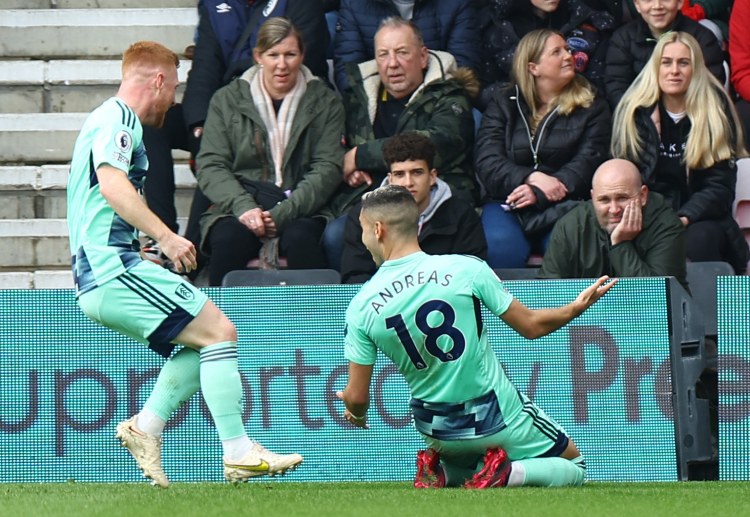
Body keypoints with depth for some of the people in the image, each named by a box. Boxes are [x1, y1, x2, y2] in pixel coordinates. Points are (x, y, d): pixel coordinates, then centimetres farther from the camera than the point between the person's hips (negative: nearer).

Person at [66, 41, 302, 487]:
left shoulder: (114, 120, 26)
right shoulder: (116, 120, -7)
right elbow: (112, 184, -23)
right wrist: (166, 237, -28)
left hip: (96, 278, 11)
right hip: (115, 270, -11)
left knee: (203, 340, 16)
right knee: (219, 330, -13)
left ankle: (145, 427, 3)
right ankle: (238, 452, -17)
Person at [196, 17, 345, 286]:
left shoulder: (324, 103, 10)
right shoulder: (227, 100, 11)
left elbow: (328, 169, 0)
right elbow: (210, 166, 3)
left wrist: (282, 214, -15)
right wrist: (244, 207, -16)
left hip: (301, 210, -1)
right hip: (239, 204, 1)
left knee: (300, 237, -35)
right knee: (229, 237, -33)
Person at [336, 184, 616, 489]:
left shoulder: (361, 307, -10)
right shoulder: (464, 269, -16)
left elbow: (357, 398, -7)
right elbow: (531, 326, -7)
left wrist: (356, 413, 17)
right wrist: (578, 306, 11)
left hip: (436, 431, 3)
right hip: (499, 418, -3)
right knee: (574, 467, 19)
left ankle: (441, 471, 1)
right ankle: (504, 473, -10)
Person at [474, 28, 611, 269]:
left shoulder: (591, 109, 12)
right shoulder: (503, 104, 15)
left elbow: (587, 164, -2)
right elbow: (487, 163, 2)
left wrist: (539, 194, -17)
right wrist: (531, 178, -17)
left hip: (563, 207, 0)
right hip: (508, 206, 0)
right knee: (502, 249, -35)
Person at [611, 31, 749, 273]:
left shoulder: (716, 114, 2)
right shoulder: (634, 112, 7)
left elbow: (720, 187, -1)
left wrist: (684, 218, -19)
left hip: (700, 219, -1)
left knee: (698, 239, -35)